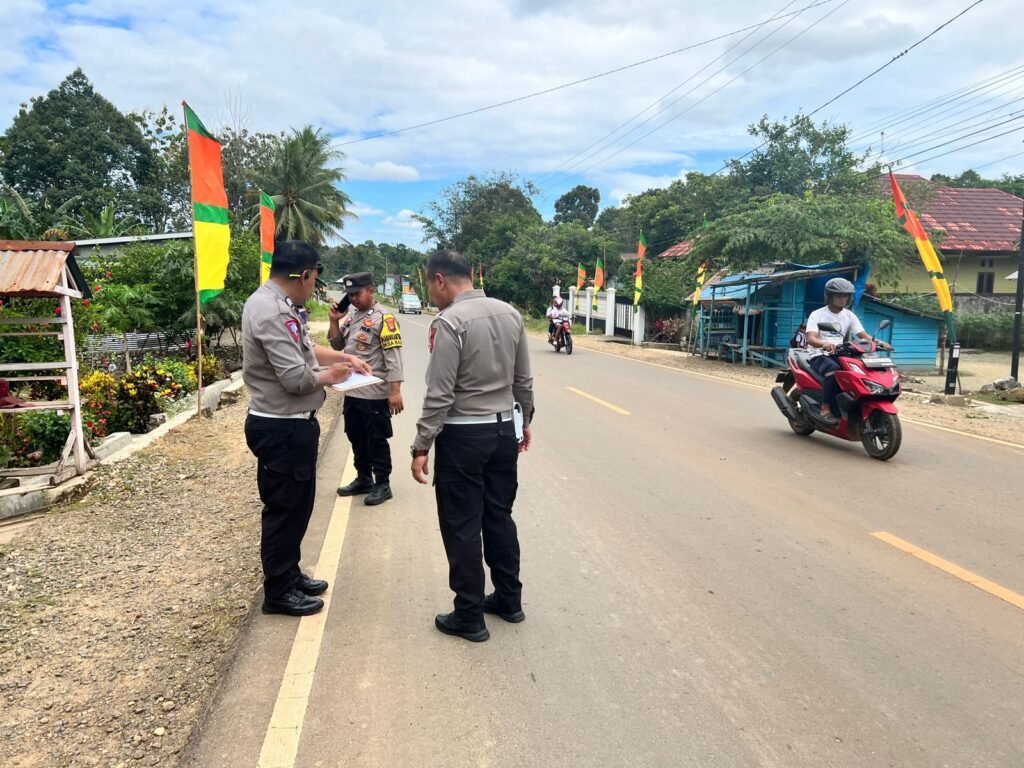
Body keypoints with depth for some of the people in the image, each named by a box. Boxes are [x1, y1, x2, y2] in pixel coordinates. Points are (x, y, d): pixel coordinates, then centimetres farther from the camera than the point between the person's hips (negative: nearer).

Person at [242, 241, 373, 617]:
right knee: (284, 509, 3)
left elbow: (304, 348, 23)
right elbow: (296, 378, -27)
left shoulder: (276, 304, 10)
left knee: (296, 505, 21)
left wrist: (344, 357, 13)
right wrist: (329, 376, -8)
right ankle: (278, 591, 18)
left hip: (289, 424, 11)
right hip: (282, 429, -11)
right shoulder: (271, 312, -24)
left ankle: (290, 574, 36)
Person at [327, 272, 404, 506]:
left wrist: (395, 391, -22)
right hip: (352, 391, 8)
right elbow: (338, 346, 18)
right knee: (357, 438, 17)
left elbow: (393, 356, -16)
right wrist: (334, 322, 3)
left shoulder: (383, 318, -12)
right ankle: (363, 479, 32)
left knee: (376, 440, 2)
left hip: (375, 393, -8)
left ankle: (382, 485, 14)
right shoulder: (351, 315, 10)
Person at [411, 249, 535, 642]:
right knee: (500, 517, 18)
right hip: (504, 429, 7)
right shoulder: (510, 314, 4)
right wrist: (524, 421, 22)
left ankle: (469, 617, 15)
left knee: (462, 527, 5)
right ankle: (509, 599, 30)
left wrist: (421, 447, -13)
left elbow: (439, 395, -19)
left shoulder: (449, 322, -17)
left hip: (463, 436, -7)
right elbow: (523, 380, 10)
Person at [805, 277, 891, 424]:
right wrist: (824, 344, -41)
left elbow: (863, 335, 4)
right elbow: (810, 338, -18)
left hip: (839, 356, 5)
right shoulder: (817, 315, -2)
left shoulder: (849, 316, 13)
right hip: (819, 356, -5)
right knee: (834, 369, -38)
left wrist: (878, 342, -18)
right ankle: (826, 409, -31)